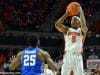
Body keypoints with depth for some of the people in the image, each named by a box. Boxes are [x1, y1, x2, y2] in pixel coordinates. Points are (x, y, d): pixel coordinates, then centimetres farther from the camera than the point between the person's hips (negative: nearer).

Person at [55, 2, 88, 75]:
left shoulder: (82, 31, 9)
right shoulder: (67, 29, 13)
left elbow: (84, 25, -15)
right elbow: (57, 24, -3)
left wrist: (81, 11, -5)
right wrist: (66, 14, 0)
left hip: (78, 57, -1)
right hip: (67, 56, 1)